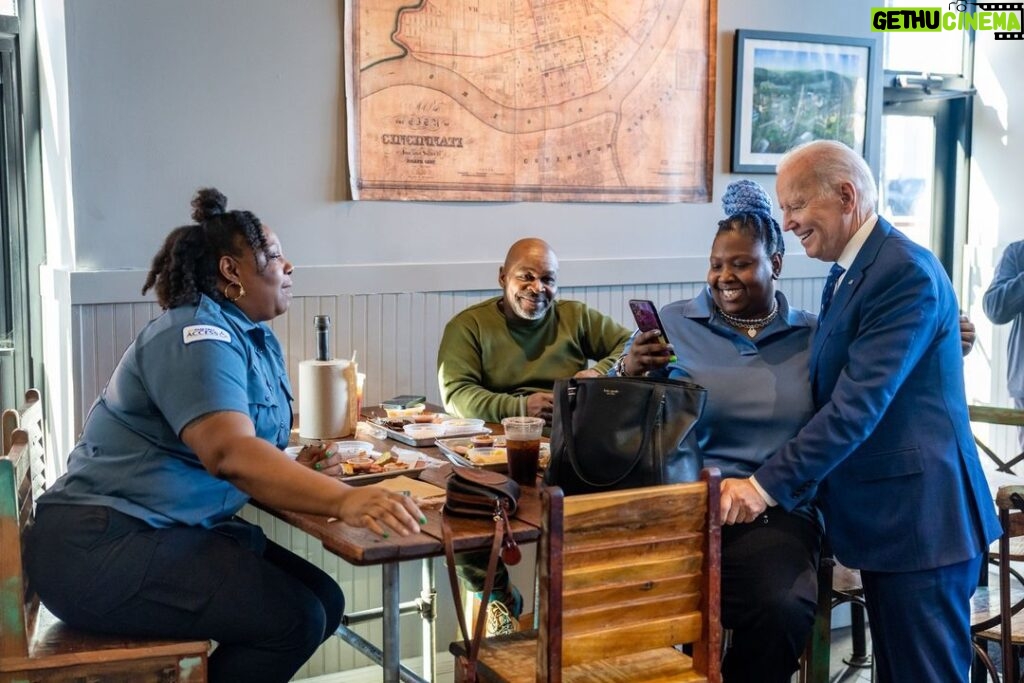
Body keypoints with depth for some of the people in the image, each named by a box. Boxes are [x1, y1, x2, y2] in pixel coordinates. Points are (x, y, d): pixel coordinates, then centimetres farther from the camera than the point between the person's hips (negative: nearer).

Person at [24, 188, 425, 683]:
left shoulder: (256, 340, 13)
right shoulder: (197, 336, -18)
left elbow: (250, 445, 19)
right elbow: (230, 453, -34)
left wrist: (294, 469, -3)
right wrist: (342, 499, -45)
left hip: (180, 530, 10)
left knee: (324, 601, 4)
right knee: (292, 619, -20)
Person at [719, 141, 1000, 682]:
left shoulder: (907, 273, -18)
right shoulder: (847, 273, 13)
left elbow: (858, 405, -24)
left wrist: (767, 485, -24)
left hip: (919, 519, -9)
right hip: (884, 517, 9)